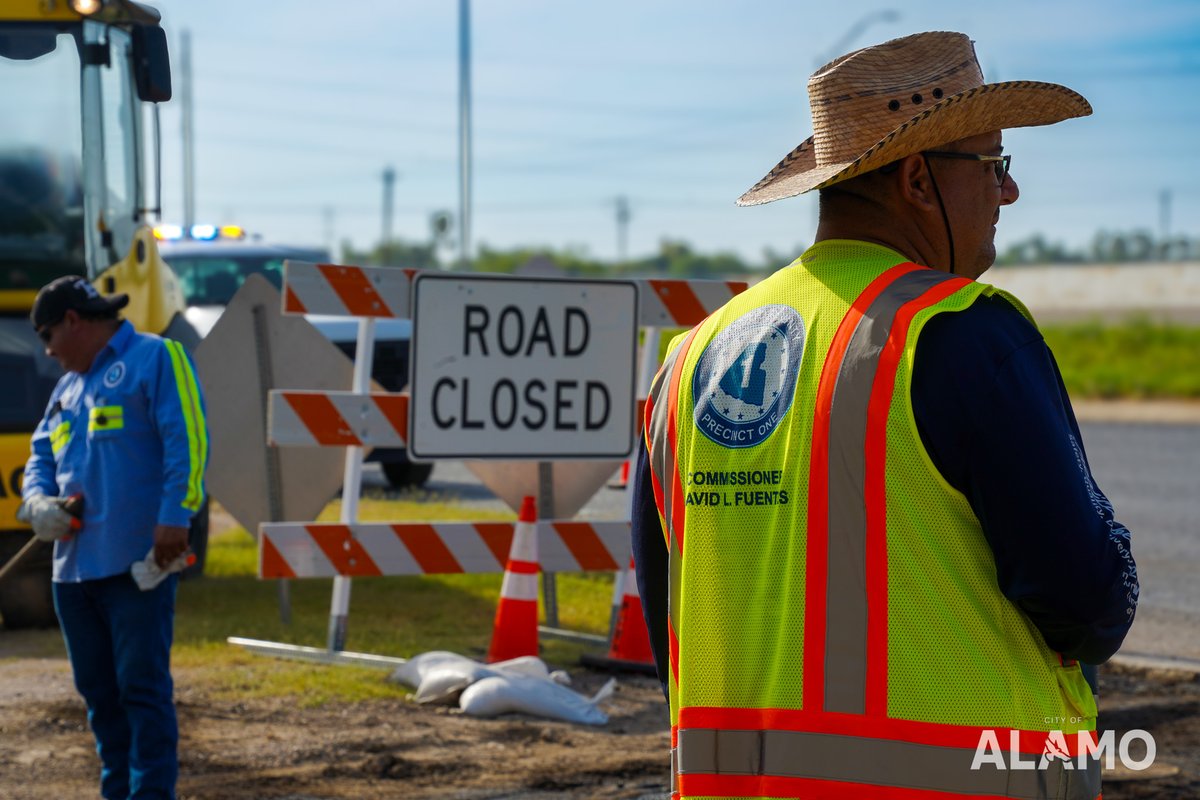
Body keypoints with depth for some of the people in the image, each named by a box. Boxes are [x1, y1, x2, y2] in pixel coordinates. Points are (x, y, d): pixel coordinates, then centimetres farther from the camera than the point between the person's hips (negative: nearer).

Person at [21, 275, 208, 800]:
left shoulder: (156, 358, -1)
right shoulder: (68, 387, 23)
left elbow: (185, 442, -11)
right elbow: (41, 456, 25)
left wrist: (175, 518, -20)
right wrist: (38, 501, 2)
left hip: (137, 562, -8)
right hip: (75, 565, 8)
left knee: (142, 686, -8)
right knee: (98, 691, 11)